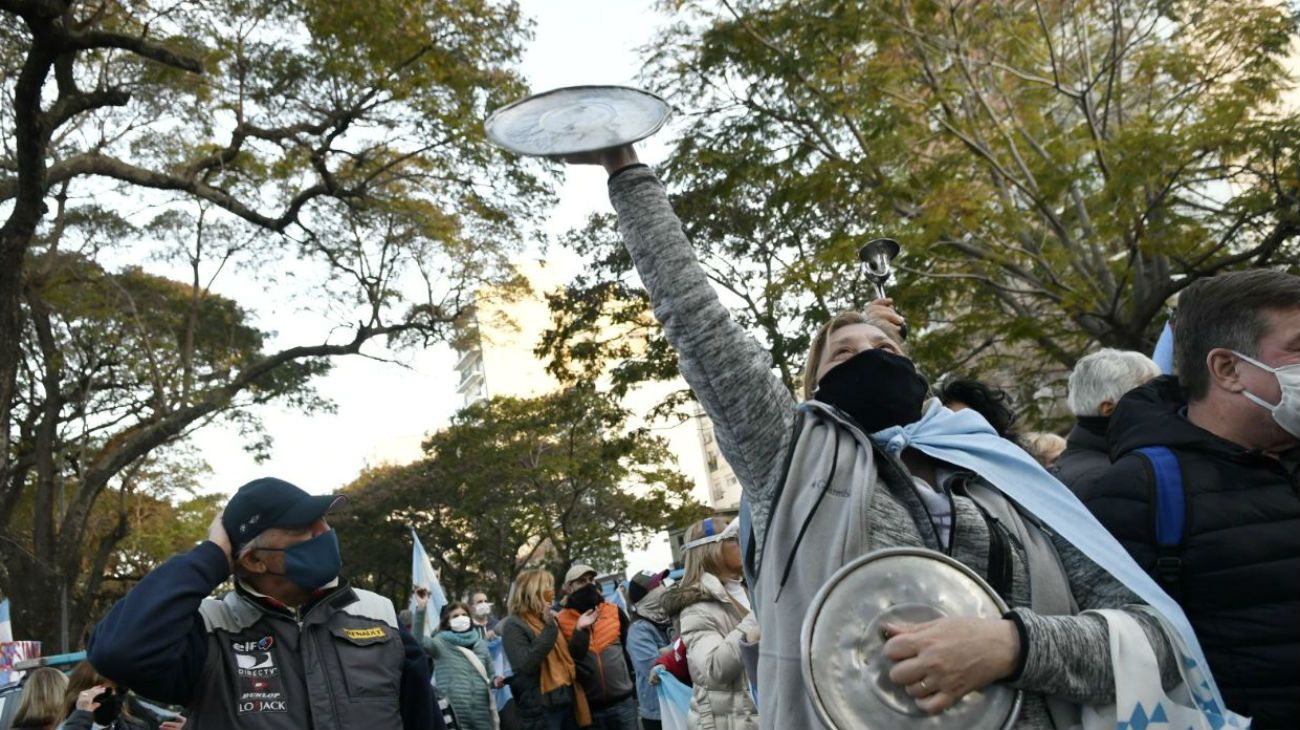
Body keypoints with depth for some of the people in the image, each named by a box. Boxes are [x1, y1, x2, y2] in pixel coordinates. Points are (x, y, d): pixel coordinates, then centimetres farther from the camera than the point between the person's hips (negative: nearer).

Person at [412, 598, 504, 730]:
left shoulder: (480, 644, 12)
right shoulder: (441, 643, -1)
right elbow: (418, 640, -22)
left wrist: (495, 681, -4)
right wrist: (421, 609, -32)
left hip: (482, 715, 4)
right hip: (454, 716, -4)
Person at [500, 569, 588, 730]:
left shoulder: (549, 619, 15)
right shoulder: (513, 626, -8)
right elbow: (525, 665, -22)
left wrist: (579, 629, 4)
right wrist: (549, 628, -22)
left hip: (566, 701, 8)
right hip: (540, 709, -8)